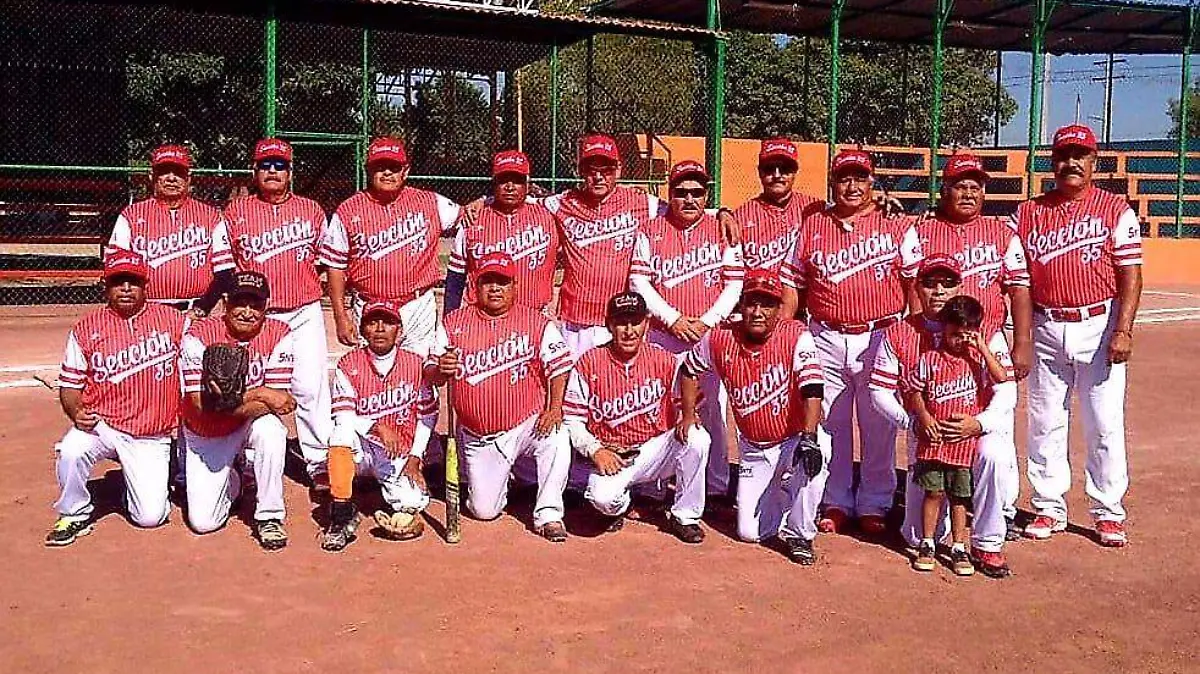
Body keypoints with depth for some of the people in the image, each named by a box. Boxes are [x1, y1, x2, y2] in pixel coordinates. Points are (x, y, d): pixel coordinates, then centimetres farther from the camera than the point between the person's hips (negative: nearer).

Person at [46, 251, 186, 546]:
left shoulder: (172, 320, 0)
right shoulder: (87, 328, 1)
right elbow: (70, 383, 5)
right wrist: (76, 412, -16)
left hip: (152, 438, 0)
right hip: (101, 426, 0)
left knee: (151, 516, -9)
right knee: (70, 452, -33)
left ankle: (135, 482, 28)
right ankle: (74, 515, -3)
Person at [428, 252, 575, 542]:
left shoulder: (537, 322, -2)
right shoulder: (454, 323, 2)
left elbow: (559, 366, -5)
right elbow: (431, 375, 0)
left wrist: (555, 408, -19)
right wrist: (441, 368, -24)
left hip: (527, 425, -2)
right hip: (478, 438, 2)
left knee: (557, 439, -34)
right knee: (484, 510, -1)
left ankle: (548, 514, -15)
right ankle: (501, 478, 35)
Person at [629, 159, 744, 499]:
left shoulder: (721, 230, 5)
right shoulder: (651, 232, 5)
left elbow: (734, 284, 2)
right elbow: (639, 282, -1)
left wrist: (707, 321, -9)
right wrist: (674, 319, -9)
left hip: (710, 334, 0)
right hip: (661, 334, 0)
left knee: (713, 408, 3)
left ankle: (717, 484, 14)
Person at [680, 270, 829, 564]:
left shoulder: (796, 336, -18)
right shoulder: (720, 339, -8)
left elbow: (811, 388, -29)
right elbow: (689, 369, 11)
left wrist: (808, 436, -42)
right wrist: (688, 414, 8)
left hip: (795, 438, -3)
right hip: (754, 449, 3)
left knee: (814, 456, -39)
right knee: (749, 532, -2)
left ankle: (799, 535, -13)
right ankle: (780, 497, 34)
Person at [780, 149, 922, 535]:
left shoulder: (896, 227, 4)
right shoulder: (813, 226, 9)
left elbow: (915, 279, 2)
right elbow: (793, 282, 11)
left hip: (879, 338, -2)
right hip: (825, 339, 2)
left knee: (878, 426, 4)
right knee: (830, 424, 8)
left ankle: (873, 506, 17)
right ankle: (835, 503, 20)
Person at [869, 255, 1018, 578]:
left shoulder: (984, 331, -6)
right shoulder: (898, 334, -3)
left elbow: (1006, 389, -10)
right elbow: (879, 390, -3)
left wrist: (978, 424, -27)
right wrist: (912, 421, -19)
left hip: (979, 427, -1)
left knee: (994, 455, -40)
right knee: (918, 537, 0)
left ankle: (987, 545, -17)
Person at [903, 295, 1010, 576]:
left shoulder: (977, 358, 0)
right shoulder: (930, 359, -2)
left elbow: (1003, 379, -16)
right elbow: (913, 390, 6)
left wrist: (982, 347, -16)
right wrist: (924, 417, -7)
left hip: (965, 440, 1)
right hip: (934, 440, -1)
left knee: (959, 497, 10)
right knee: (934, 493, 4)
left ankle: (959, 548, 21)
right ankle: (926, 545, 17)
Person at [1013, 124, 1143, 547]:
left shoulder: (1116, 209, 2)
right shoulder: (1029, 213, 8)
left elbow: (1130, 274, -4)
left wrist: (1123, 331, -14)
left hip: (1099, 327, -2)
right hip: (1047, 329, 2)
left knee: (1105, 424, 1)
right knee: (1045, 423, 7)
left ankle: (1109, 514, 12)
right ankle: (1049, 508, 18)